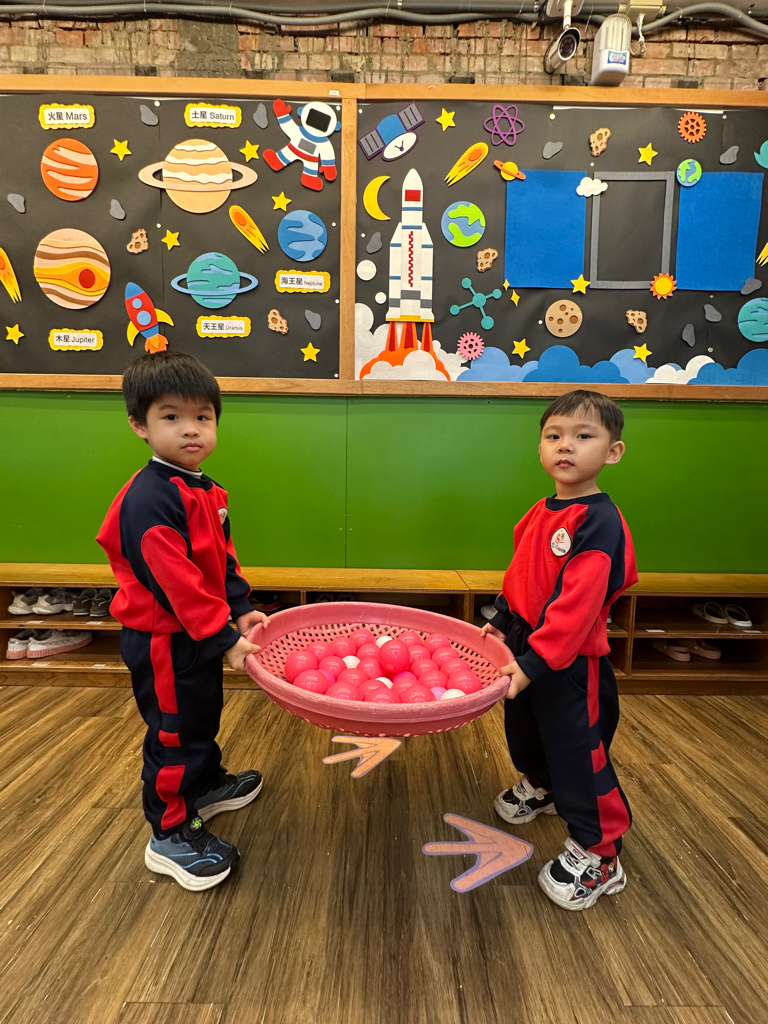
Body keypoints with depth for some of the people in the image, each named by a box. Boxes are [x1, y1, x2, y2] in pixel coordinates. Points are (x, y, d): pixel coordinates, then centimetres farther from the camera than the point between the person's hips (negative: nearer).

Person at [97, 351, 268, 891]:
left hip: (202, 634, 9)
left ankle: (207, 784, 50)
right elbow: (174, 581, -30)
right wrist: (223, 638, -28)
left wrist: (241, 609, 3)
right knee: (174, 731, 6)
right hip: (164, 641, -9)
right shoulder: (149, 498, -26)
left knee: (204, 715, 26)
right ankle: (170, 835, 27)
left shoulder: (205, 491, 6)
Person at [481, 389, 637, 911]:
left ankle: (598, 855, 28)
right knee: (525, 729, 27)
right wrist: (501, 620, 12)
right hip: (526, 647, 9)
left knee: (578, 751, 6)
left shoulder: (600, 522, -23)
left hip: (572, 662, -8)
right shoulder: (542, 512, 4)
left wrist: (535, 661, -30)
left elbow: (577, 605, -29)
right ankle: (540, 787, 56)